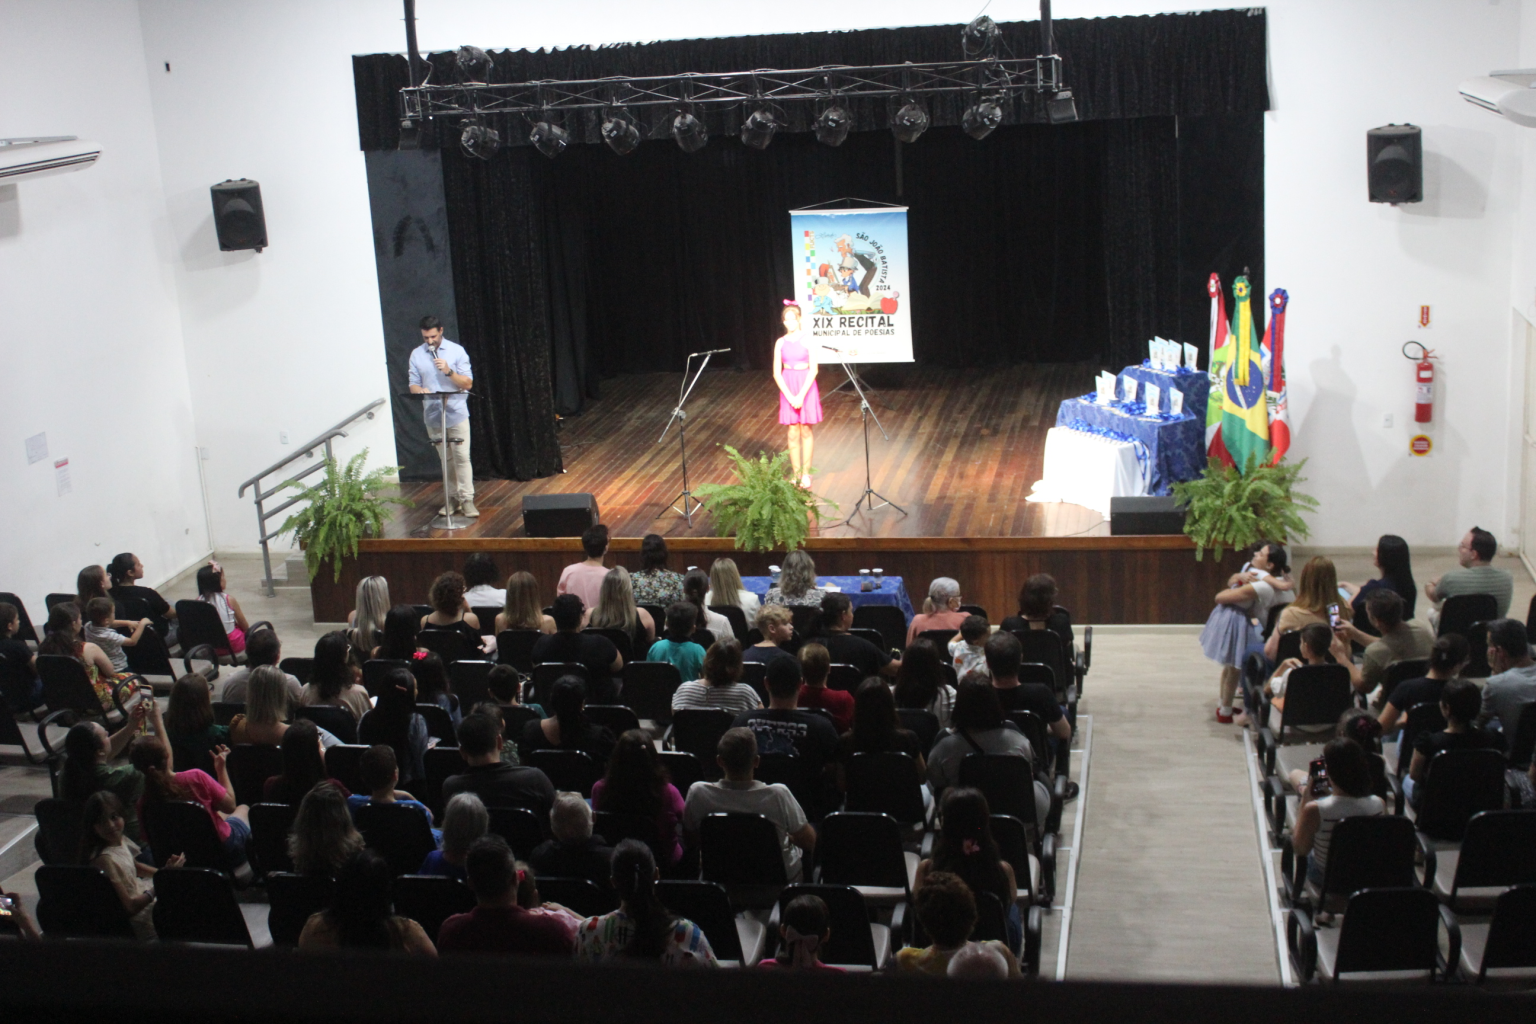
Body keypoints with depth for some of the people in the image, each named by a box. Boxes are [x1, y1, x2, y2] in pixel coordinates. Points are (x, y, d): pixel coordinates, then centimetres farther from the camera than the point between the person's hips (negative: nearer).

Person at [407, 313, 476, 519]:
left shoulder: (457, 351, -4)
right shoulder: (417, 355, 3)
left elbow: (468, 384, -5)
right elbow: (413, 384, 5)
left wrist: (449, 371, -21)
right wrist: (420, 390, -19)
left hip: (456, 414, -2)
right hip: (432, 416, 2)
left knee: (462, 457, -7)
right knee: (445, 459, 10)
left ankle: (466, 500, -4)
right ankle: (452, 498, 17)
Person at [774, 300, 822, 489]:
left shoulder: (807, 340, -5)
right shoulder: (780, 343, 2)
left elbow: (813, 370, -9)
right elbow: (777, 373, 0)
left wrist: (801, 396, -16)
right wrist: (790, 396, -11)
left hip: (806, 386, -2)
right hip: (788, 387, 2)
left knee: (806, 431, 3)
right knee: (793, 433, 4)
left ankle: (806, 474, 11)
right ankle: (796, 474, 9)